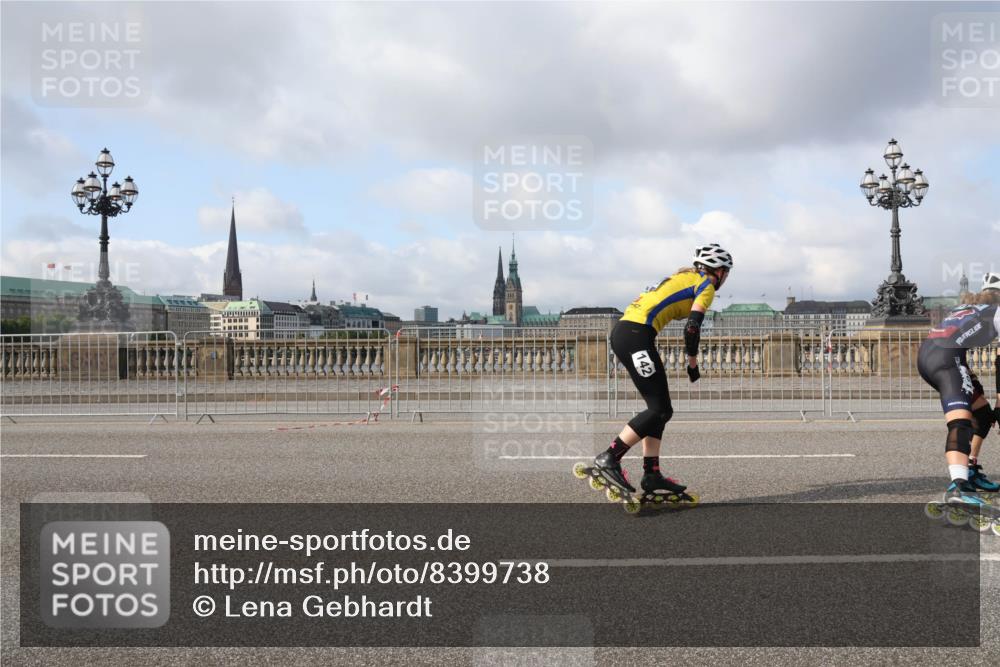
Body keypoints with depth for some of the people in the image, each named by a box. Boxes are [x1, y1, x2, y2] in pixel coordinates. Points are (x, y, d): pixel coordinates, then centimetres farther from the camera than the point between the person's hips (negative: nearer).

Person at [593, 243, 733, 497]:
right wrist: (693, 364, 2)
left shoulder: (683, 277, 28)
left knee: (659, 408, 12)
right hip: (636, 335, -9)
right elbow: (692, 328, -9)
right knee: (660, 410, -5)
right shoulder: (706, 286, 2)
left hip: (621, 331, 9)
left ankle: (652, 475, 11)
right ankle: (609, 458, -6)